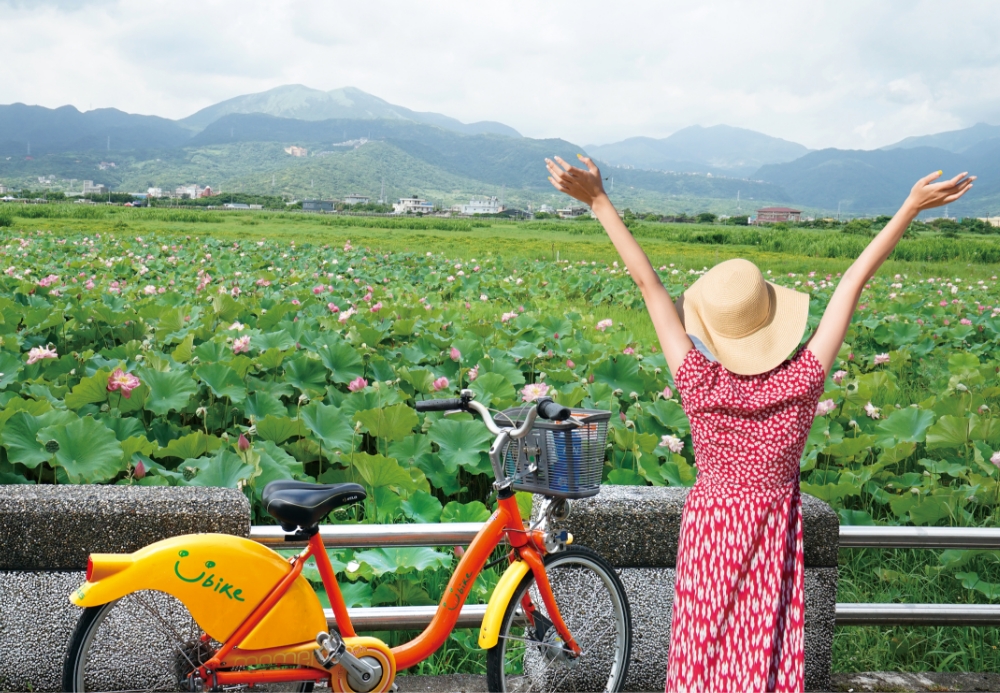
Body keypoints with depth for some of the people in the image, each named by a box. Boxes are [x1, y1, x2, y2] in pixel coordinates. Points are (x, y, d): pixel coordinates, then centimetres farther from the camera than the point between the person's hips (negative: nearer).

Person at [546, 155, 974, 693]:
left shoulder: (699, 386, -22)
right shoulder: (801, 384, -20)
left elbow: (650, 284, -22)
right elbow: (853, 283, -17)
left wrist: (599, 202, -18)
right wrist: (911, 208, -12)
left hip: (709, 525, 0)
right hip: (775, 530, 1)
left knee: (704, 649, 13)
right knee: (767, 649, 13)